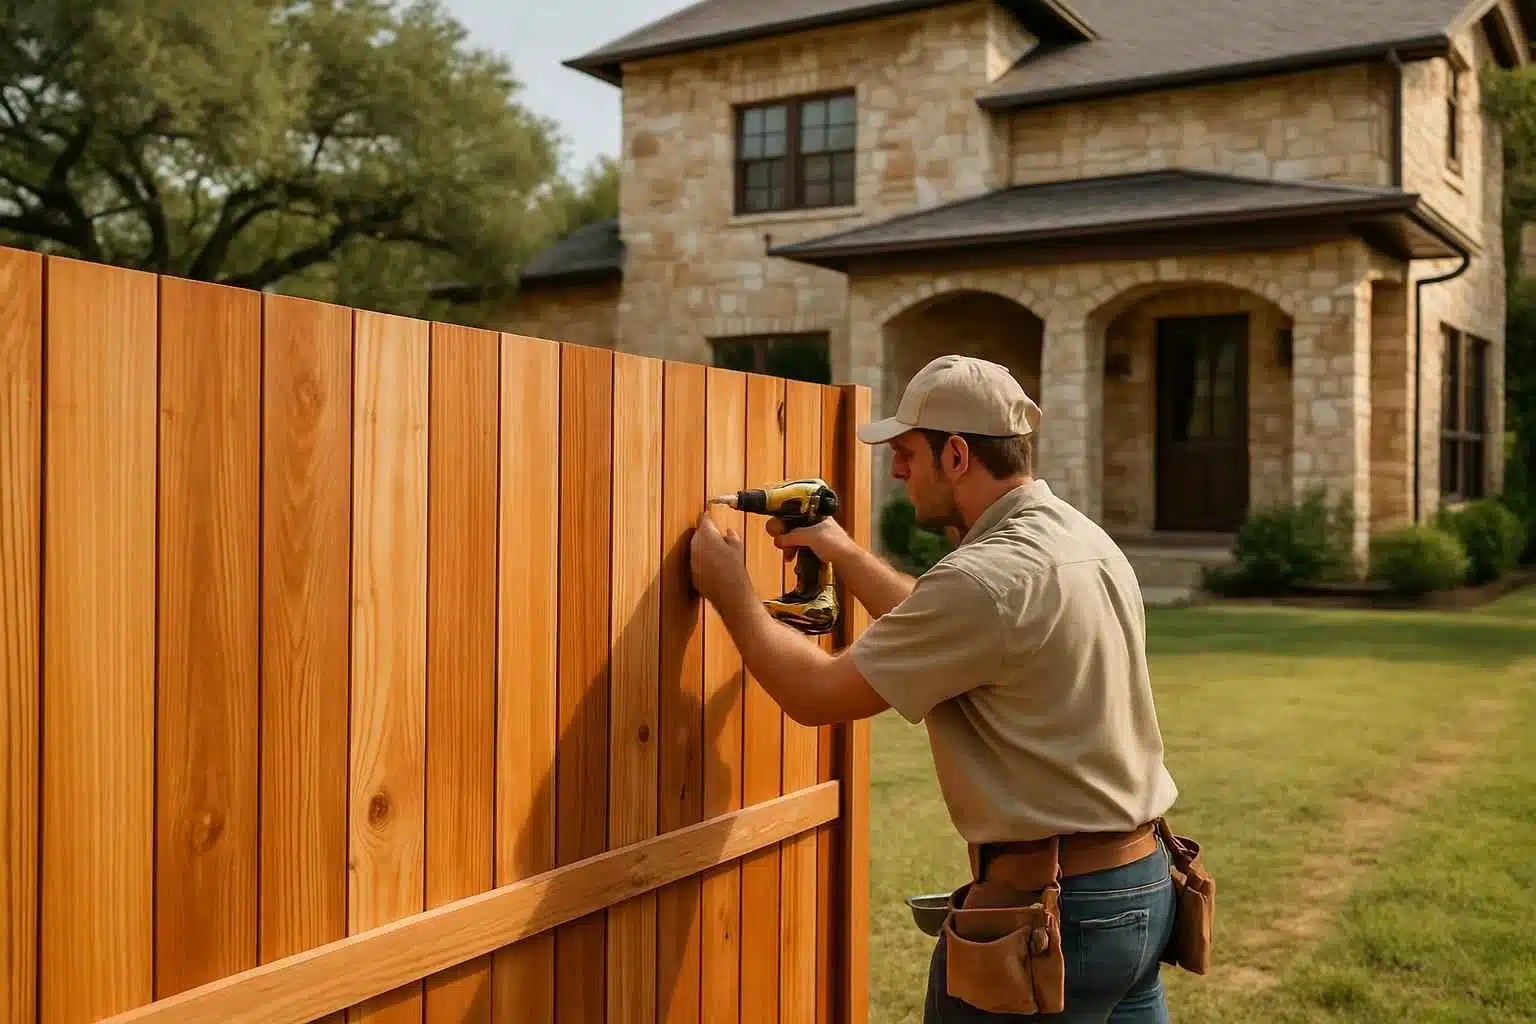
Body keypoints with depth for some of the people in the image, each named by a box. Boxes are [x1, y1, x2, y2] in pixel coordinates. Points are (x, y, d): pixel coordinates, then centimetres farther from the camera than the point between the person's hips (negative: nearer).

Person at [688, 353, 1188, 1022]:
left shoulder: (987, 577, -23)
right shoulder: (1086, 539, 6)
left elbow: (815, 695, -14)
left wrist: (729, 591, 0)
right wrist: (845, 556, 20)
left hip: (1051, 912, -9)